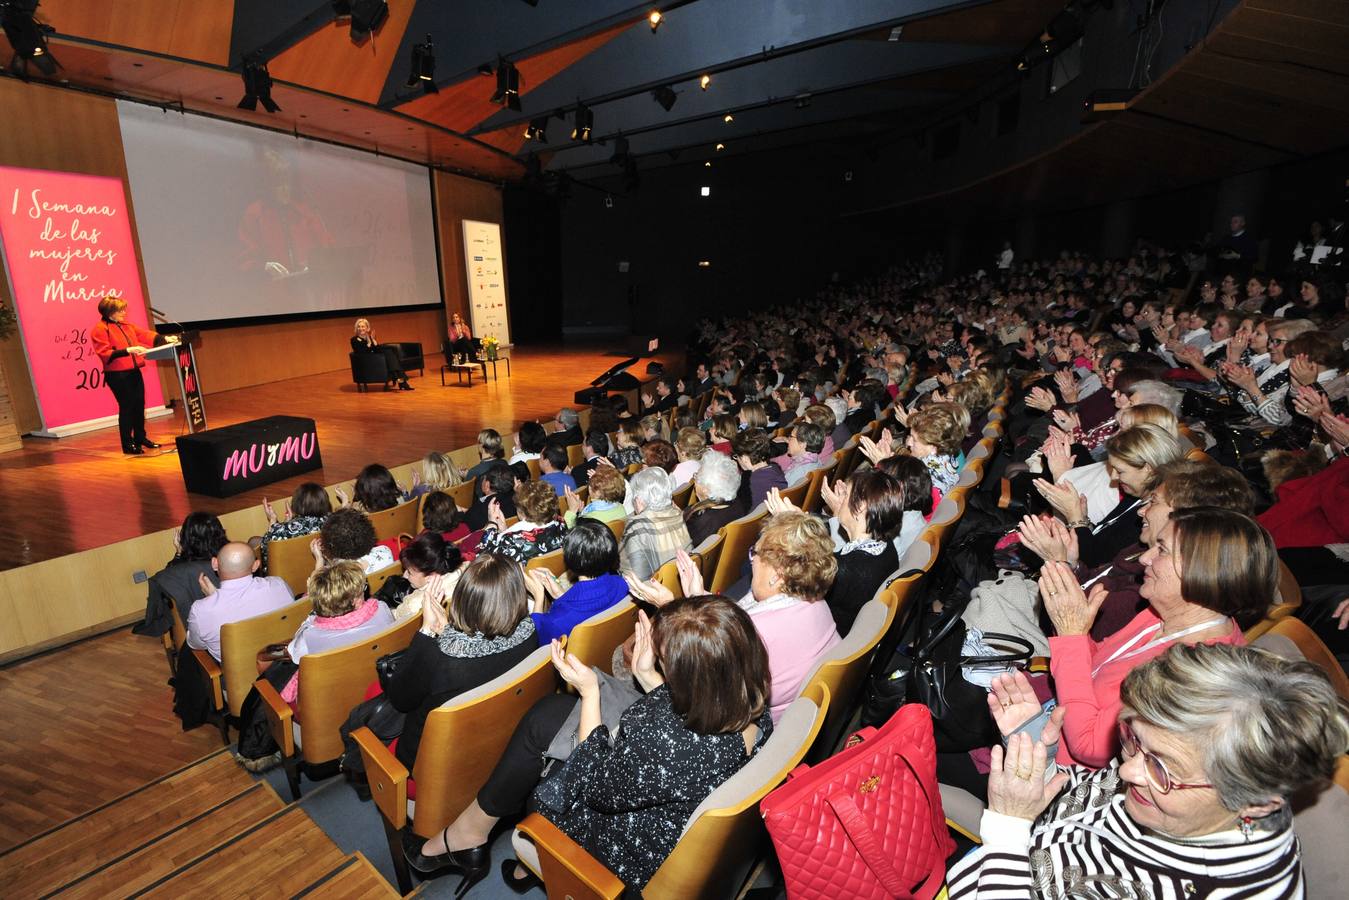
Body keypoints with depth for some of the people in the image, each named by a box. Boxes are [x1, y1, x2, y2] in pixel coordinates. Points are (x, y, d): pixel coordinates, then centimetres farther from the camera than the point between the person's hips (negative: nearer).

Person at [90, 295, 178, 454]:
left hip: (134, 371, 7)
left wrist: (165, 339, -3)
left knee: (139, 405, 10)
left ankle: (140, 438, 23)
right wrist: (128, 350, -23)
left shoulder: (127, 326, 16)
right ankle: (128, 444, 5)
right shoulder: (99, 330, -7)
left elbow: (146, 334, 11)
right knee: (126, 407, -4)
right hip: (117, 375, -7)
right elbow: (105, 354, -14)